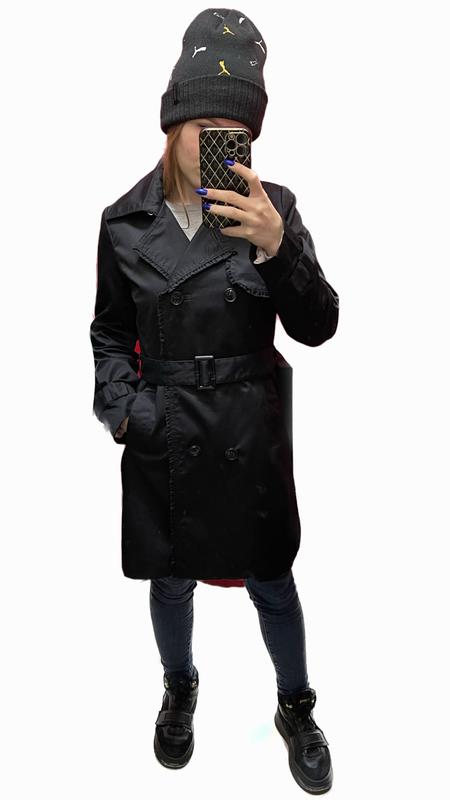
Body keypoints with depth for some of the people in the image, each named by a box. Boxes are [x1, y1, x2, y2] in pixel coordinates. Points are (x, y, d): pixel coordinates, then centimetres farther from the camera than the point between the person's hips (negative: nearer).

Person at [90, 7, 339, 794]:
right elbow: (110, 331, 7)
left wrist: (276, 248, -25)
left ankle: (296, 708, 40)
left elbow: (317, 327, -10)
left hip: (251, 433, -1)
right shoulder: (126, 220, -4)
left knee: (272, 581, 13)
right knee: (171, 576, 19)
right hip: (161, 435, 1)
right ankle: (179, 688, 49)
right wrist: (118, 400, -9)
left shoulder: (273, 208, -7)